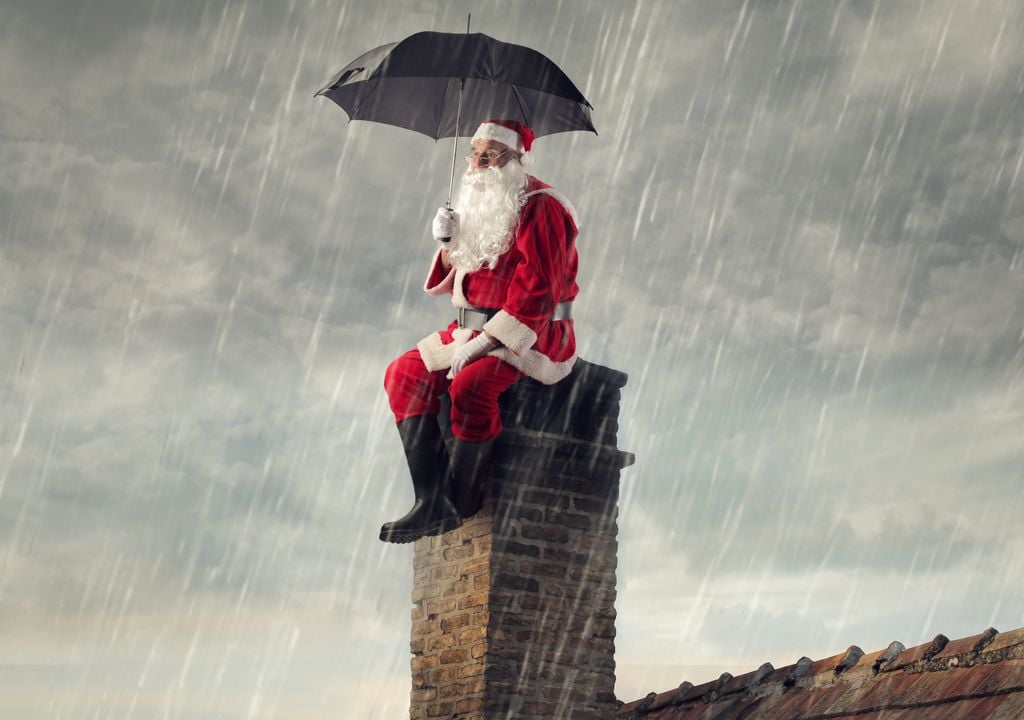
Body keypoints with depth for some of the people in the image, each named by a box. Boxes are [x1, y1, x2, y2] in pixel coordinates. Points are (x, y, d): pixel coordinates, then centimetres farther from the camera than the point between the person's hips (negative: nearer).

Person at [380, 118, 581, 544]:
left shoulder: (539, 207, -12)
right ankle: (431, 500, -16)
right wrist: (448, 244, -3)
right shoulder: (479, 205, 14)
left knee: (470, 386, -33)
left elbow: (536, 291, -21)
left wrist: (485, 342, -25)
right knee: (404, 374, -7)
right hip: (473, 330, 9)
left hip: (530, 337, -9)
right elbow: (451, 280, 18)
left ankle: (460, 504, -18)